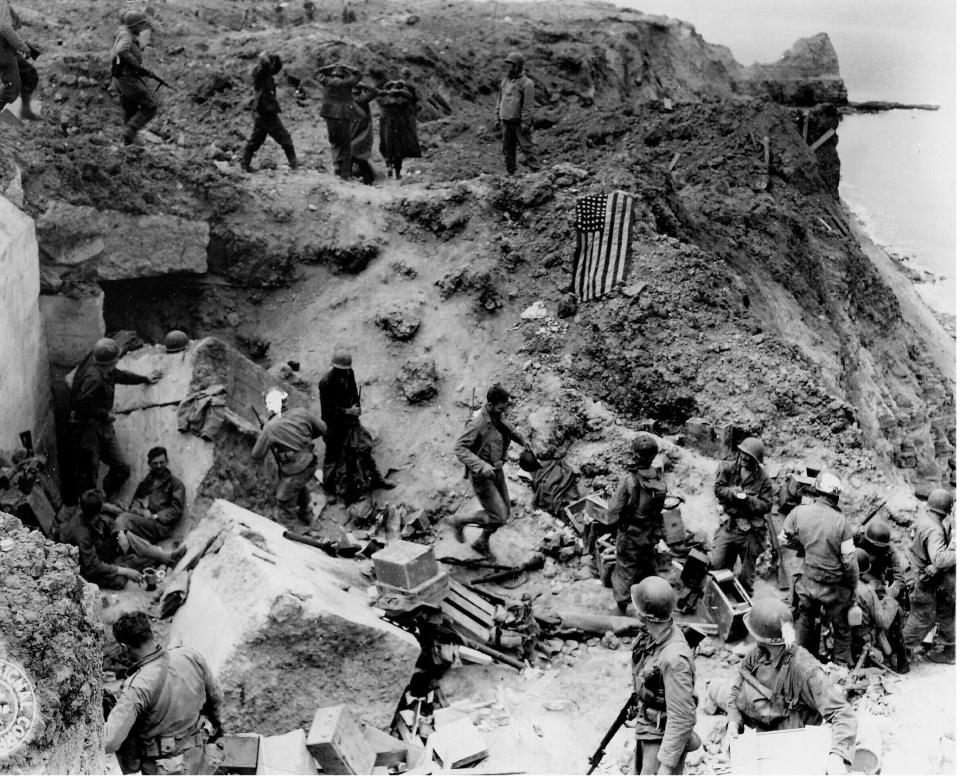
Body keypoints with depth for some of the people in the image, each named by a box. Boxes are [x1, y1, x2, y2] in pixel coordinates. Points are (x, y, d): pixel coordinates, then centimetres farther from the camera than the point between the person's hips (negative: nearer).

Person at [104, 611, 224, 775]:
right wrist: (215, 723, 25)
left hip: (165, 769, -5)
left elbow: (109, 743, -29)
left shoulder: (137, 687, -24)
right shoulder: (190, 656, -9)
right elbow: (216, 697, 6)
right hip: (200, 760, 5)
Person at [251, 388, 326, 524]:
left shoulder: (270, 427, -21)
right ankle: (306, 514, 61)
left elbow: (257, 455, -14)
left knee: (285, 505, 12)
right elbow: (322, 429, 3)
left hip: (293, 472, -7)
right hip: (310, 465, 7)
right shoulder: (302, 413, -10)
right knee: (300, 487, 37)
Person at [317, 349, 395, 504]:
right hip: (335, 423, -6)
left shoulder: (349, 374, -5)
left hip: (351, 420, 6)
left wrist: (356, 408, 0)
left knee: (364, 447, 8)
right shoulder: (326, 382, -24)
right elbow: (327, 408, -22)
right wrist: (347, 411, -24)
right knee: (335, 455, 10)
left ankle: (376, 479, 21)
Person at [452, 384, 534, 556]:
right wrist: (481, 465, -39)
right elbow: (459, 448, -29)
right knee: (498, 516, -10)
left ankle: (482, 542, 36)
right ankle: (460, 521, 12)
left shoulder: (499, 417, 0)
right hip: (481, 476, -8)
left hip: (497, 471, 8)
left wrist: (522, 440, 13)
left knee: (504, 513, 14)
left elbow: (509, 427, 25)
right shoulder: (477, 423, -26)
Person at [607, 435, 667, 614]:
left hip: (630, 534, -4)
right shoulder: (660, 480, -13)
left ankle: (622, 602, 25)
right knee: (649, 567, 25)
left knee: (626, 569, 14)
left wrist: (611, 522, -1)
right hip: (651, 535, 5)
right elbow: (660, 506, -2)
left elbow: (614, 510, -20)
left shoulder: (629, 481, -28)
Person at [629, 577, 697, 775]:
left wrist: (667, 765, -27)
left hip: (664, 737, -9)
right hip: (646, 727, 9)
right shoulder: (651, 635, -8)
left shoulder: (674, 658, -34)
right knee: (642, 772, 23)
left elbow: (682, 718, -30)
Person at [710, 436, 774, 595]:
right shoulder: (728, 468, 0)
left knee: (747, 571, 10)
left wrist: (748, 499, -22)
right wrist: (732, 492, -21)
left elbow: (767, 505, -8)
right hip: (729, 524, 2)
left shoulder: (762, 478, -8)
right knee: (717, 564, 0)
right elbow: (717, 488, -2)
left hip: (751, 529, -2)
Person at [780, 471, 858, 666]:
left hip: (807, 582, 3)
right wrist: (854, 587, -1)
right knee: (841, 629, 17)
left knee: (806, 622, 24)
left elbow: (785, 539, 0)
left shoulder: (799, 513, -14)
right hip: (834, 587, -3)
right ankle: (842, 666, 28)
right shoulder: (841, 522, -22)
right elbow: (849, 560, -16)